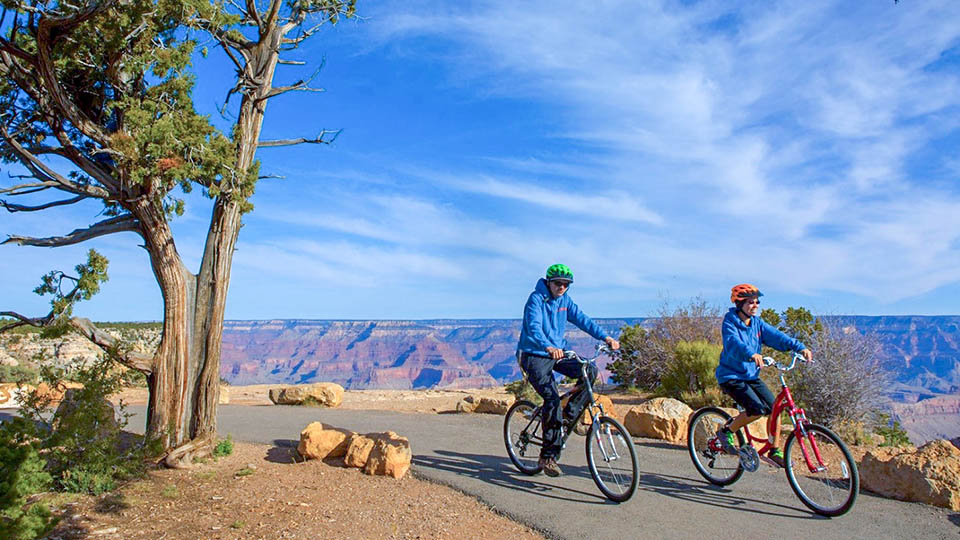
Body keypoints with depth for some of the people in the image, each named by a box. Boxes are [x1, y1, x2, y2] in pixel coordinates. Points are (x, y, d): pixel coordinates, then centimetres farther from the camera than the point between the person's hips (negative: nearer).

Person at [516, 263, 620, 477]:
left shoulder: (564, 300, 7)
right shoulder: (536, 299, -15)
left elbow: (582, 319, 4)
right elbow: (534, 327, -30)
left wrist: (606, 337, -10)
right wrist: (549, 347, -49)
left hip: (558, 353, 7)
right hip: (535, 356, -7)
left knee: (590, 370, -14)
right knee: (552, 399, -20)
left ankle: (569, 415, 1)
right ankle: (548, 456, -10)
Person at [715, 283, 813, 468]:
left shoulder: (757, 323, 5)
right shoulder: (730, 323, -15)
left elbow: (776, 336, -5)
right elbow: (733, 343, -34)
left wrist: (800, 347, -20)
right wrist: (751, 354, -53)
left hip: (751, 375, 7)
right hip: (731, 376, -7)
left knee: (774, 408, -4)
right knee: (758, 409, -22)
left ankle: (775, 451, 13)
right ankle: (726, 431, 0)